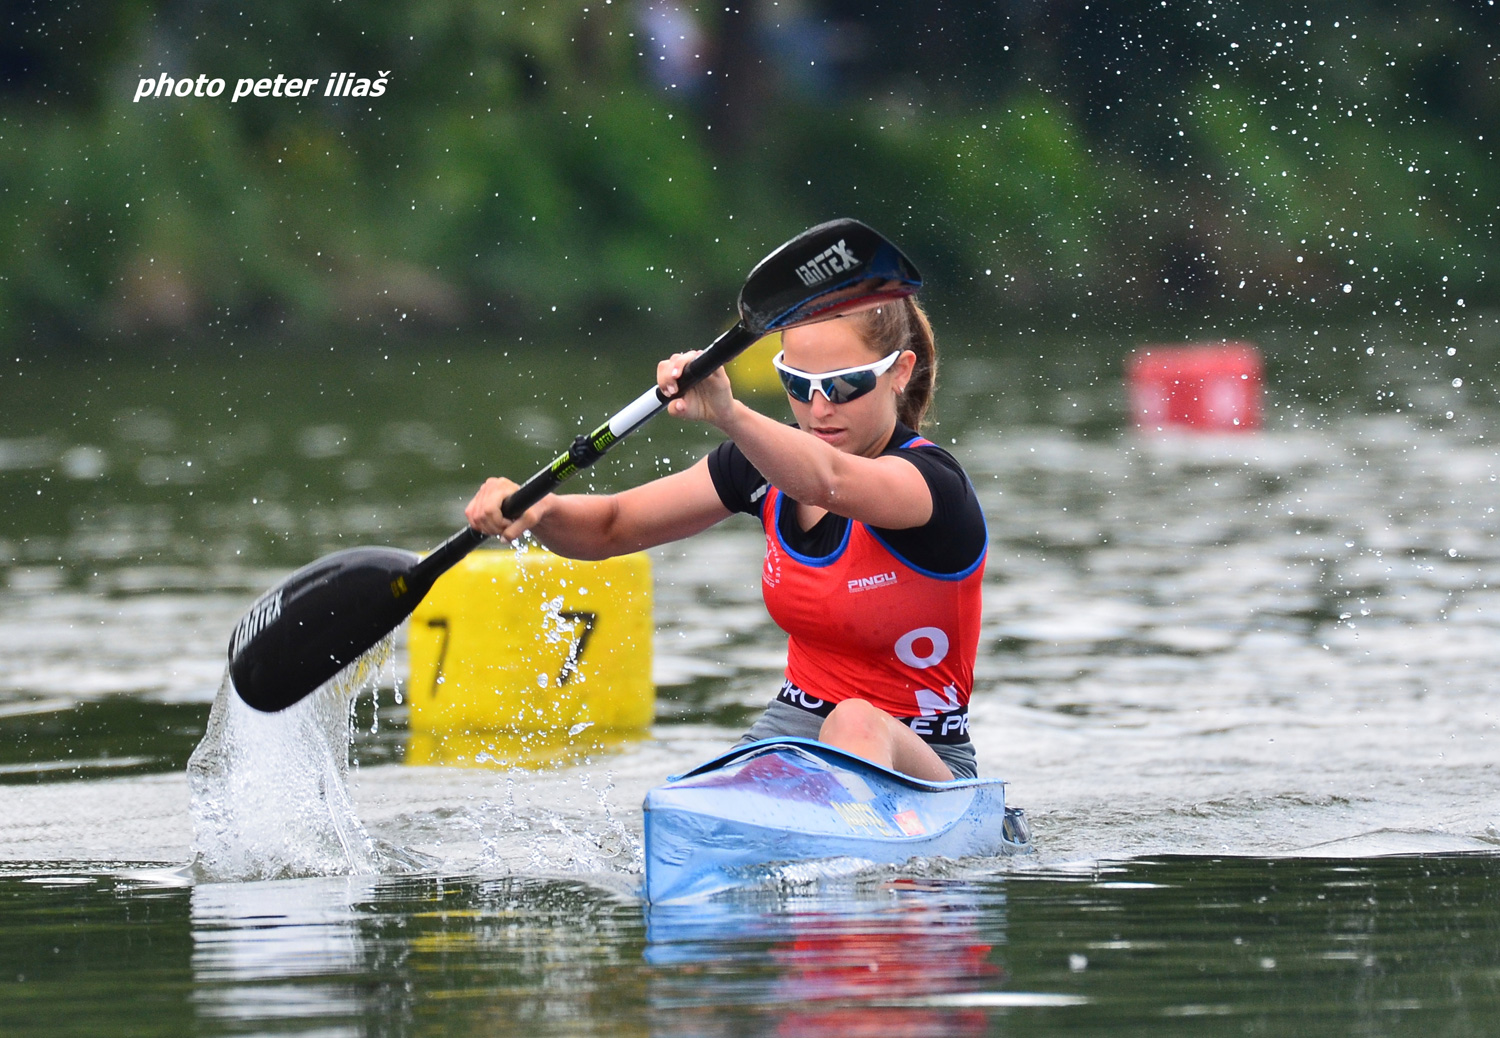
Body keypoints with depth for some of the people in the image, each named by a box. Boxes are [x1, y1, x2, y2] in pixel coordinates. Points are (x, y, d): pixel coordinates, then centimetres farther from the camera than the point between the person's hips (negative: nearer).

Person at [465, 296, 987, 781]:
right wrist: (538, 510, -22)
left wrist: (729, 414, -60)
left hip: (915, 759, -5)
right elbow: (610, 527, 2)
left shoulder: (931, 479, -17)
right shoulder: (772, 460, 3)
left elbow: (828, 481, -41)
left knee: (855, 723, -40)